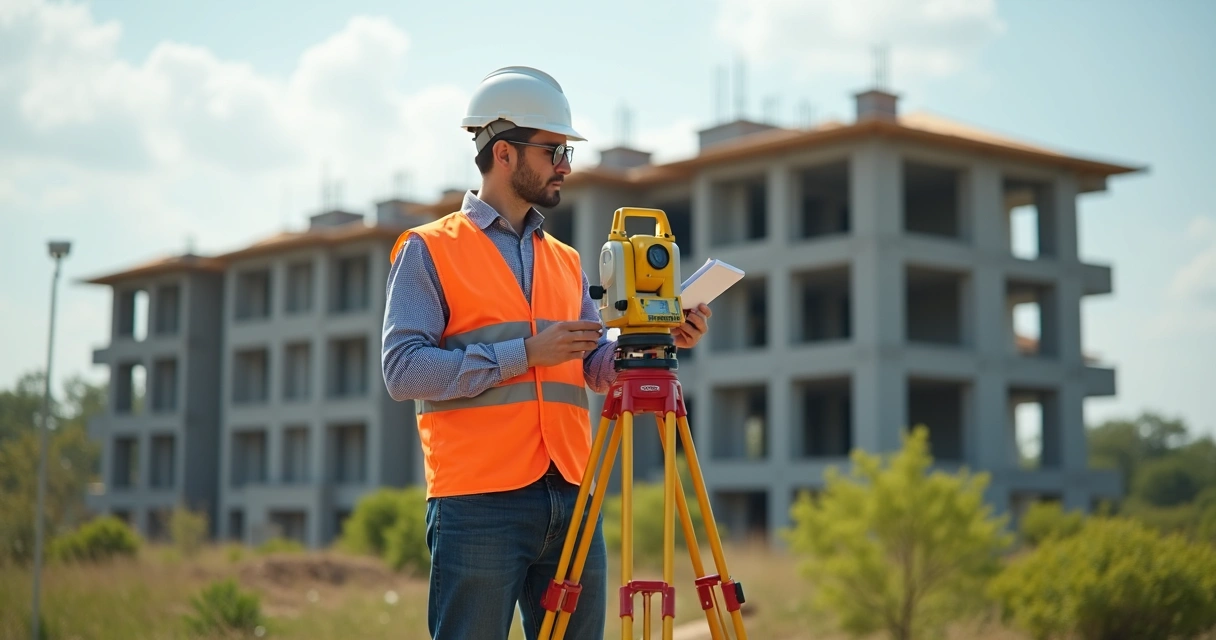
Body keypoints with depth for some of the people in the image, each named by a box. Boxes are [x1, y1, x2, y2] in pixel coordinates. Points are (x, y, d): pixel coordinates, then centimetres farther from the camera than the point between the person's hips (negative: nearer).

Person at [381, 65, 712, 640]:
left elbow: (598, 367, 15)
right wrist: (526, 353, -14)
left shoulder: (567, 262, 20)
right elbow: (403, 370, -9)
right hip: (478, 503, -6)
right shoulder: (428, 251, 2)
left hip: (573, 502, 6)